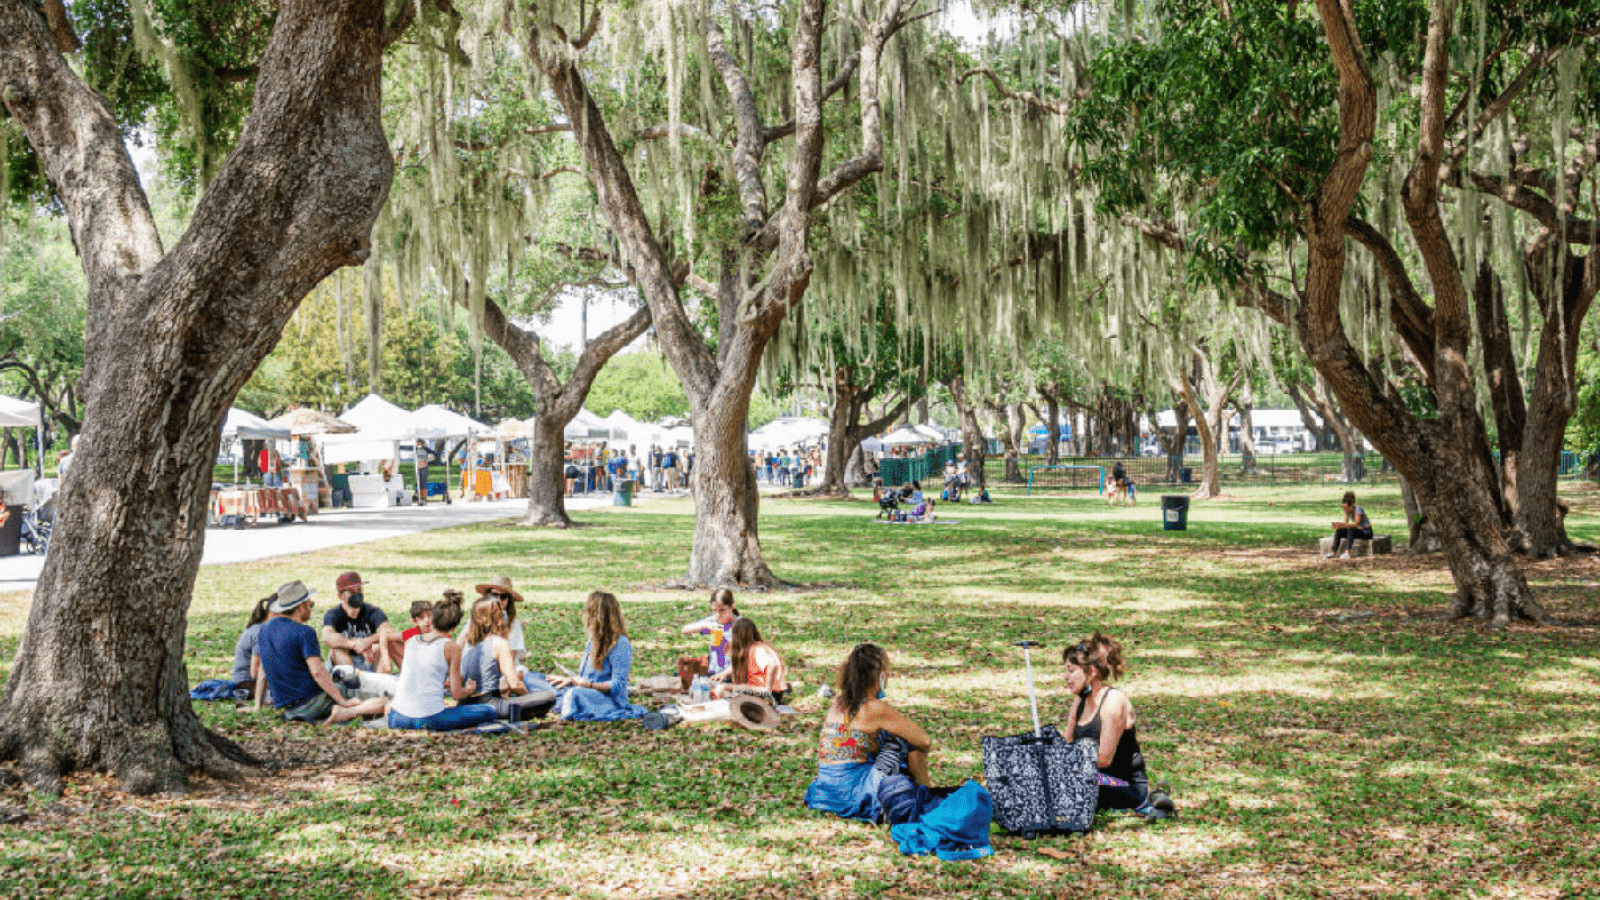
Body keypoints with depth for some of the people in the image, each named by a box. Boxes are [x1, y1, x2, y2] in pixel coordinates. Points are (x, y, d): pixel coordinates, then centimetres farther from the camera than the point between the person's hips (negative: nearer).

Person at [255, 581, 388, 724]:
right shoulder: (304, 632, -12)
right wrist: (343, 702, -18)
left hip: (288, 711, 7)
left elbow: (262, 674, 20)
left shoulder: (264, 630, 12)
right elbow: (317, 671, -21)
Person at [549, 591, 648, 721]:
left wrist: (587, 684, -28)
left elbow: (617, 686, -20)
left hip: (612, 700, -10)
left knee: (575, 694, -37)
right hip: (591, 694, 10)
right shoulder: (593, 639, 12)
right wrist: (570, 679, 6)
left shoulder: (621, 644, -17)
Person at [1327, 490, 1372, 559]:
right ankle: (1333, 553, -17)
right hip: (1357, 531, 7)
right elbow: (1346, 523, -3)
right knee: (1338, 531, -11)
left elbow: (1356, 524, -31)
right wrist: (1339, 525, -26)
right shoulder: (1348, 511, 0)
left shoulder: (1358, 509, -21)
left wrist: (1343, 525, -43)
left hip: (1367, 532, -7)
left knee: (1350, 529, -35)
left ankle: (1347, 553, -43)